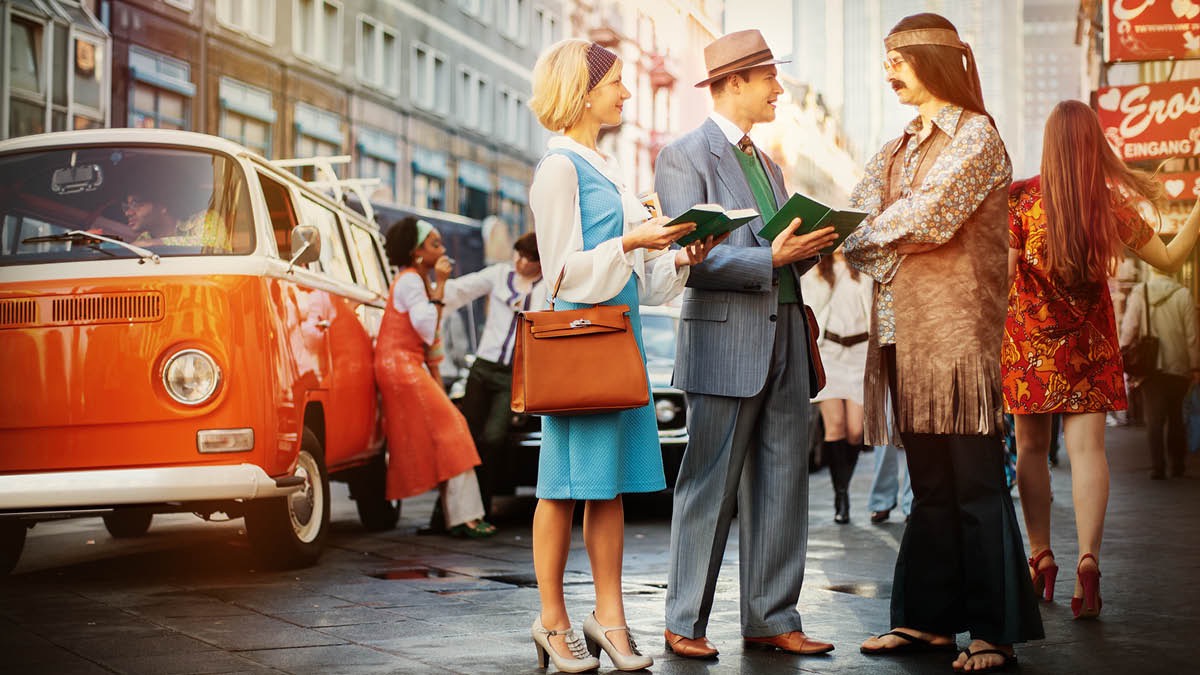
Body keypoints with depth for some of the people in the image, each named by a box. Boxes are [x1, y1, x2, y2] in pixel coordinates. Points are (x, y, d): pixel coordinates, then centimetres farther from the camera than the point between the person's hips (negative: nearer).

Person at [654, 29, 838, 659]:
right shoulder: (684, 157, -4)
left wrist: (809, 247, 1)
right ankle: (685, 623, 8)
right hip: (725, 343, -7)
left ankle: (771, 619, 13)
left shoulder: (767, 164, 22)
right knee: (709, 493, -2)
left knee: (782, 486, 6)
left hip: (784, 344, 8)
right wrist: (771, 258, -19)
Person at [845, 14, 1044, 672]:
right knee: (930, 486, 11)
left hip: (956, 327, -7)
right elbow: (854, 222, 9)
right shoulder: (899, 150, 19)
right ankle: (927, 618, 17)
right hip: (905, 331, 7)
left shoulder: (975, 136, -3)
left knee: (975, 486, -5)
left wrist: (862, 235, -5)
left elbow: (928, 216, -14)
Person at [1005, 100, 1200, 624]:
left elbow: (1004, 270, -13)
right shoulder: (1113, 205, -3)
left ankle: (1040, 557, 14)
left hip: (1031, 340, -1)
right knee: (1087, 447, -3)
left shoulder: (1021, 198, -9)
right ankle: (1088, 557, -20)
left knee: (1031, 447, 10)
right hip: (1089, 341, 1)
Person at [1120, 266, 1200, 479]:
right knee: (1175, 416, 16)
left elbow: (1128, 329, -7)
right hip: (1178, 366, 1)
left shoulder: (1139, 293, -7)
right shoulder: (1183, 294, -7)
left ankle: (1157, 467, -1)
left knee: (1154, 417, 4)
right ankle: (1177, 464, 19)